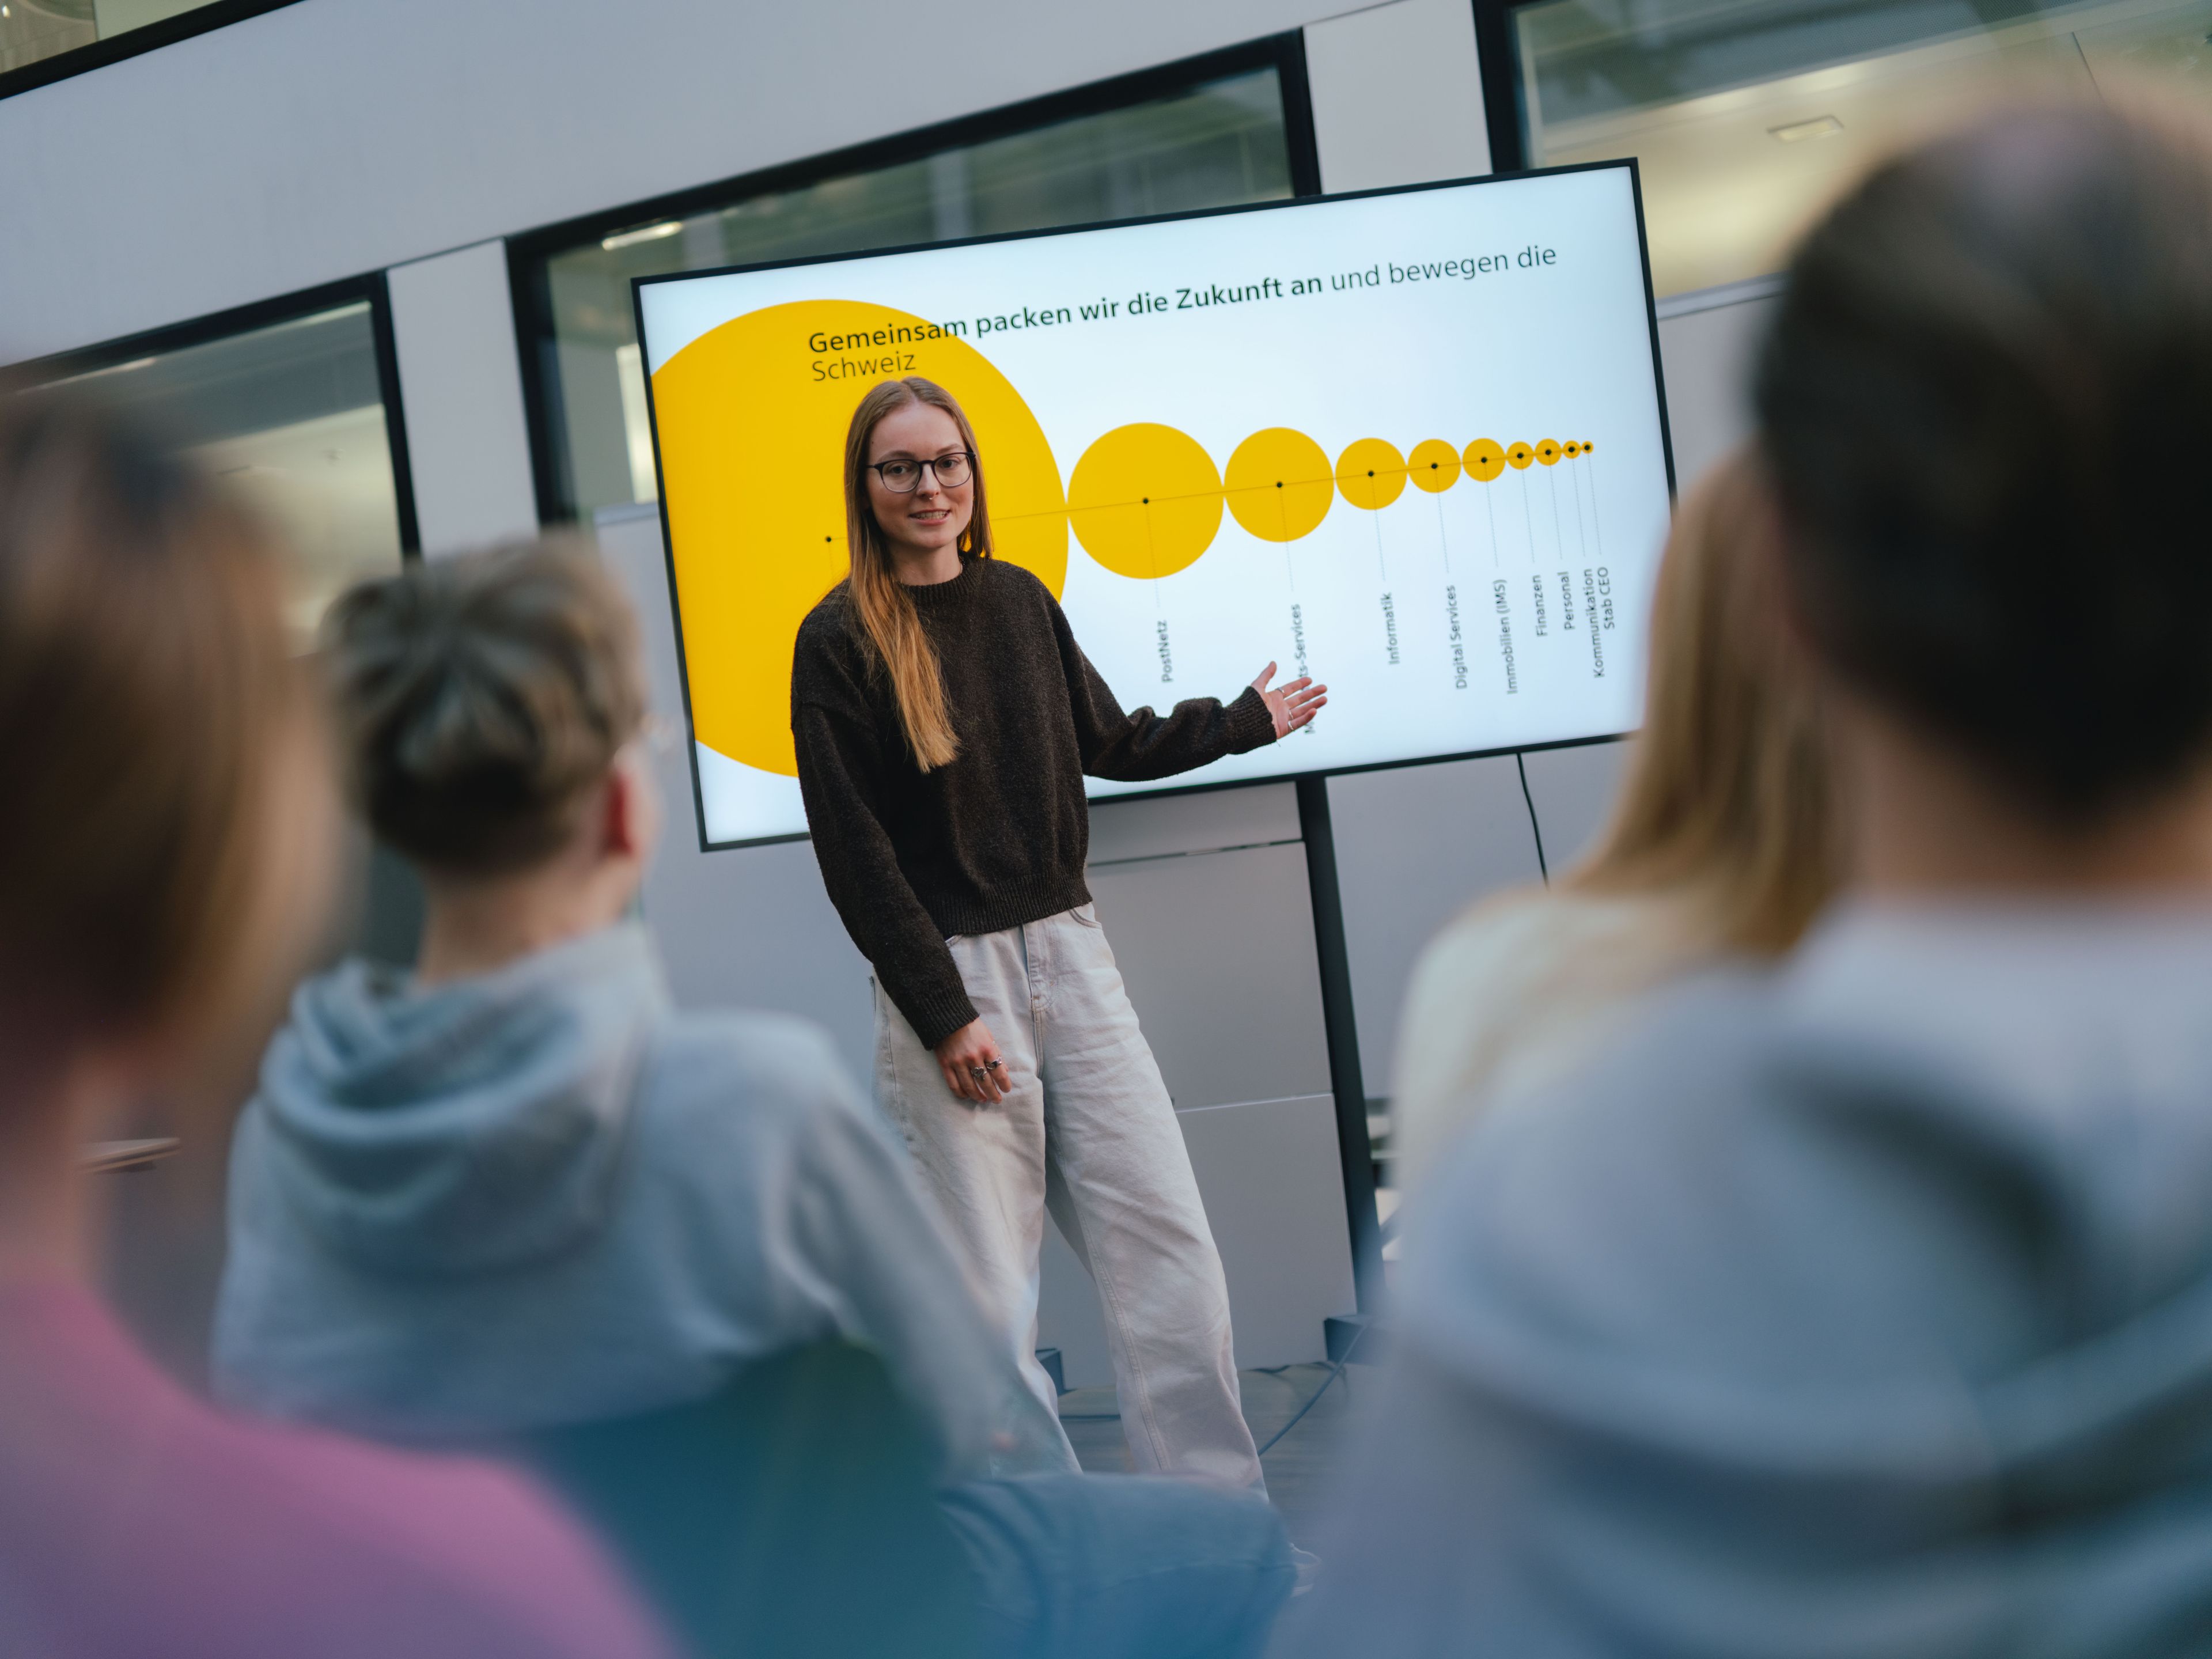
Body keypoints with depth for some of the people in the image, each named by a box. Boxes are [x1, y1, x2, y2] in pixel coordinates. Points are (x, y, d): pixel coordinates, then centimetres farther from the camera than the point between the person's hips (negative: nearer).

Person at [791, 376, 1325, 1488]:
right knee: (990, 1291, -1)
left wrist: (1246, 721, 35)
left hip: (1067, 952, 5)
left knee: (1170, 1250, 3)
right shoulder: (839, 639, -6)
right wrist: (942, 1015, -12)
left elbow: (1107, 743, 24)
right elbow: (852, 853, -8)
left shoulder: (1020, 600, 10)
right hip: (946, 977, -5)